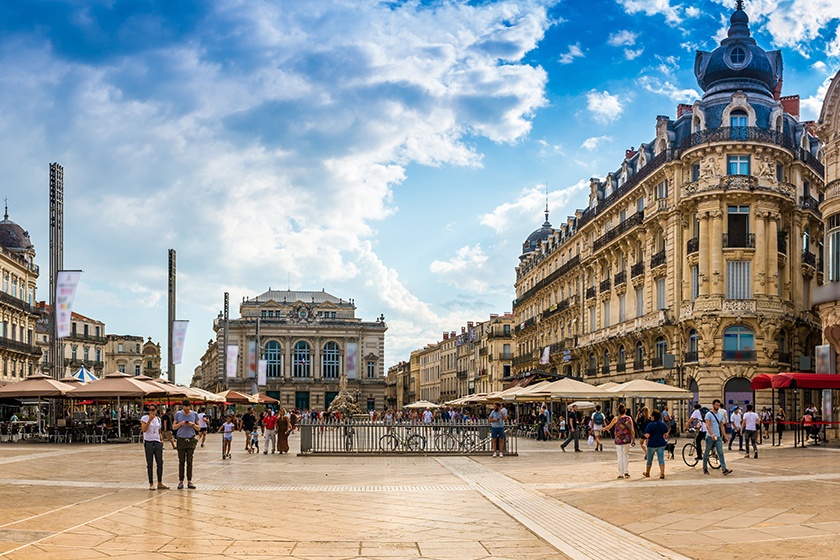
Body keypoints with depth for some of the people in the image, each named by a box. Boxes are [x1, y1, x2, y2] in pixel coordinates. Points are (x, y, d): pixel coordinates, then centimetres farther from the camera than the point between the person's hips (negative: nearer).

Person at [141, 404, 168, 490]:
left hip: (157, 442, 5)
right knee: (150, 464, -1)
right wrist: (150, 420, -22)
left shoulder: (158, 419, 13)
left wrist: (161, 440, 9)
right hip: (148, 442, -5)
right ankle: (151, 484, 6)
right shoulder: (145, 418, -3)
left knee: (160, 463, 2)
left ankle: (160, 483, 10)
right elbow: (144, 429, -17)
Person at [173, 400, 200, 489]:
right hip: (181, 440, 0)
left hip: (191, 440, 0)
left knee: (189, 461, 0)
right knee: (181, 461, 1)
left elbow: (198, 428, 9)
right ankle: (180, 481, 5)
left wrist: (193, 424, -10)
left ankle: (189, 481, 3)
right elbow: (174, 427, 7)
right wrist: (181, 423, -11)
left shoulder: (194, 414, 6)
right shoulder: (178, 414, 4)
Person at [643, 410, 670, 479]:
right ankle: (662, 473, -10)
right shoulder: (663, 424, 1)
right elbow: (666, 434, 7)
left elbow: (647, 435, -21)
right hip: (661, 444, 3)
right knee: (661, 459, 1)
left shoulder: (650, 425, -15)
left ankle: (647, 473, 28)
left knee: (649, 459, 14)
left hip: (652, 444, -3)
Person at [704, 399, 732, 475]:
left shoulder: (721, 414, 11)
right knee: (706, 453, 6)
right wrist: (712, 434, -33)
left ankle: (724, 469, -15)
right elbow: (707, 425, -19)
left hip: (718, 437, 5)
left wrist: (725, 436, 12)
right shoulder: (709, 414, -9)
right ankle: (705, 469, 19)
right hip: (710, 437, -5)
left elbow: (721, 426, 17)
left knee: (721, 453, -8)